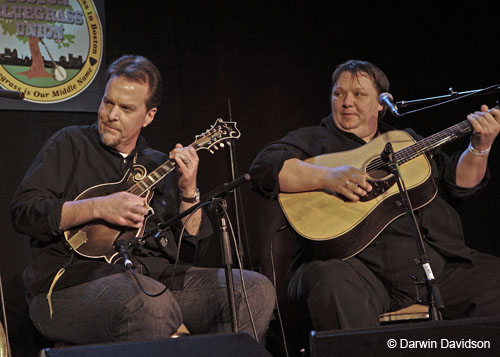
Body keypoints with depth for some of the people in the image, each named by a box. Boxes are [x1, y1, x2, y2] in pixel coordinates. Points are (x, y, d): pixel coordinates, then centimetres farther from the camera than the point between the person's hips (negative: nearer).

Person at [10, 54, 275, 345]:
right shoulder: (70, 144, 8)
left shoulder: (161, 166, 19)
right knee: (153, 303, -39)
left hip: (157, 278, 5)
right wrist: (99, 208, -13)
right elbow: (23, 211, -5)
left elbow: (191, 250, 16)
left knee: (257, 290, -12)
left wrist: (188, 192, 1)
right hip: (73, 282, -5)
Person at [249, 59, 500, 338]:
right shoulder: (314, 140, 13)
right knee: (335, 288, -38)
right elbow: (264, 168, -5)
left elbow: (459, 185, 22)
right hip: (355, 260, -4)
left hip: (436, 260, 5)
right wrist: (328, 176, -18)